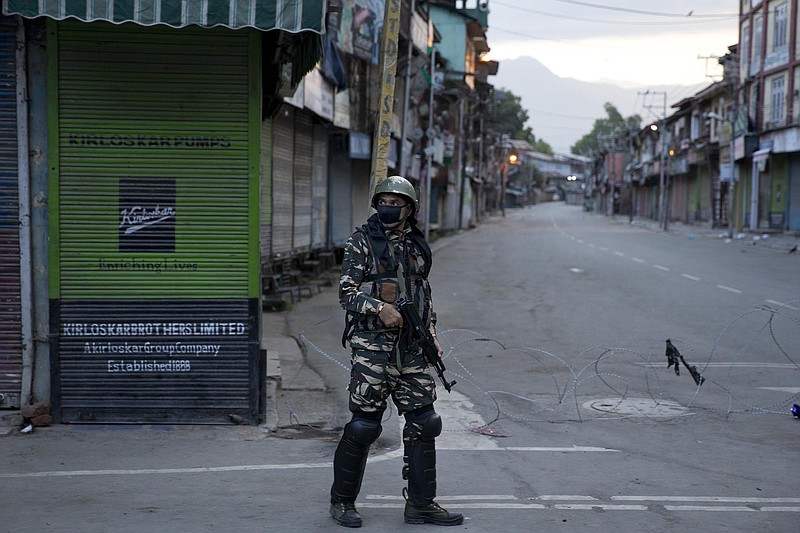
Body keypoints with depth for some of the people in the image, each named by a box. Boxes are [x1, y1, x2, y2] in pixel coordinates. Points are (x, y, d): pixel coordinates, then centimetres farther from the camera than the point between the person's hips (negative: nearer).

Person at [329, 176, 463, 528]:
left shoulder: (418, 246, 14)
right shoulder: (362, 242, -3)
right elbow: (346, 292, -8)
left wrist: (431, 336, 13)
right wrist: (379, 308, -23)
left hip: (412, 348, 6)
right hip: (373, 346, -5)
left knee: (424, 423, 4)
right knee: (364, 425, -2)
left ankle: (421, 504, 14)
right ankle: (342, 501, 14)